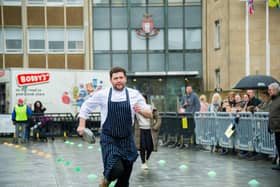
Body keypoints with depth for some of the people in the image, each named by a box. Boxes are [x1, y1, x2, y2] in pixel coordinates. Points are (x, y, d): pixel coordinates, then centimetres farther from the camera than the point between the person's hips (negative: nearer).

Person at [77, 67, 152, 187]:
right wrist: (82, 125, 4)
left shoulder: (134, 94, -2)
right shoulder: (102, 94, -5)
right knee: (116, 169, -23)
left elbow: (149, 114, 0)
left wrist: (141, 110, -21)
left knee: (125, 176, 9)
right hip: (109, 139, -3)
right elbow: (86, 106, 9)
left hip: (127, 140, 3)